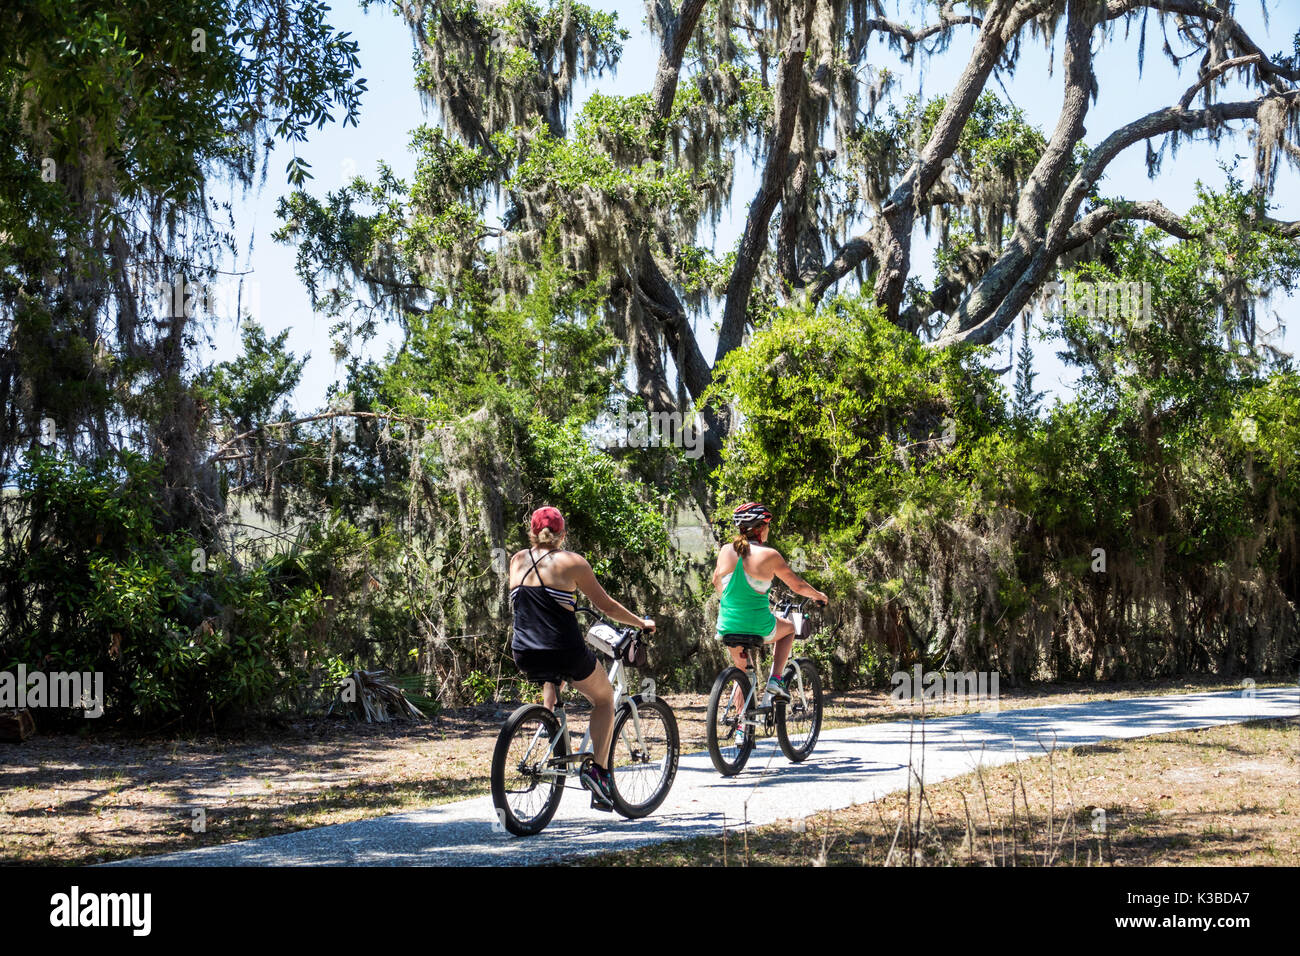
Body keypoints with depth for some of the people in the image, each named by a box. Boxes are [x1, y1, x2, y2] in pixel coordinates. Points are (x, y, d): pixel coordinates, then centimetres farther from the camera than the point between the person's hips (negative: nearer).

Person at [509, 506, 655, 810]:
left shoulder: (518, 560, 9)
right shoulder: (572, 562, -2)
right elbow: (606, 606, 4)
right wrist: (641, 623, 20)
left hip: (525, 656, 4)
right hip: (565, 653, -4)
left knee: (553, 676, 40)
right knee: (605, 698, 20)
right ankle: (598, 768, 5)